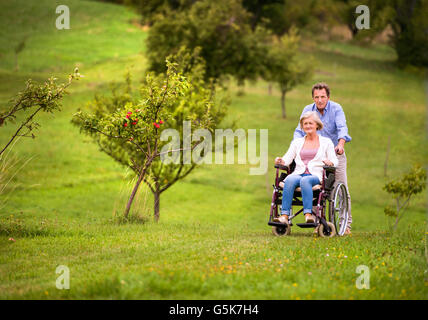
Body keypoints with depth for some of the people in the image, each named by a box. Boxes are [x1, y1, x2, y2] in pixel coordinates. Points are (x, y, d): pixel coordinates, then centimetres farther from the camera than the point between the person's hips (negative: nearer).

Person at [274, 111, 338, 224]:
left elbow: (335, 161, 7)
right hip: (298, 173, 2)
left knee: (305, 180, -39)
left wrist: (329, 162, -17)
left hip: (316, 175, -2)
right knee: (290, 180, -35)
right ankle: (284, 216, -47)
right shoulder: (297, 142, 24)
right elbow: (287, 159, 13)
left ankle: (308, 214, -51)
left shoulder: (326, 142, 17)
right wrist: (281, 161, -11)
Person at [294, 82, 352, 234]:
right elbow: (299, 131, -1)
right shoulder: (308, 110, 1)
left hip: (335, 153, -2)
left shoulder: (336, 109, -9)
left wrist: (341, 144, -42)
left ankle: (346, 224, 4)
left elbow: (342, 128, -23)